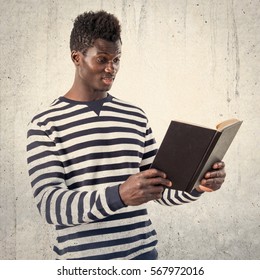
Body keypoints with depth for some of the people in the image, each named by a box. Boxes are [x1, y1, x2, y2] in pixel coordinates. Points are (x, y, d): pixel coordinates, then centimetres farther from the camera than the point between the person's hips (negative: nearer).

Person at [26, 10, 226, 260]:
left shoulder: (136, 117, 4)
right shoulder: (46, 124, -8)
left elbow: (160, 189, 8)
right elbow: (49, 205, -18)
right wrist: (119, 195, -31)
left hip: (143, 253, 4)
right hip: (82, 259, -3)